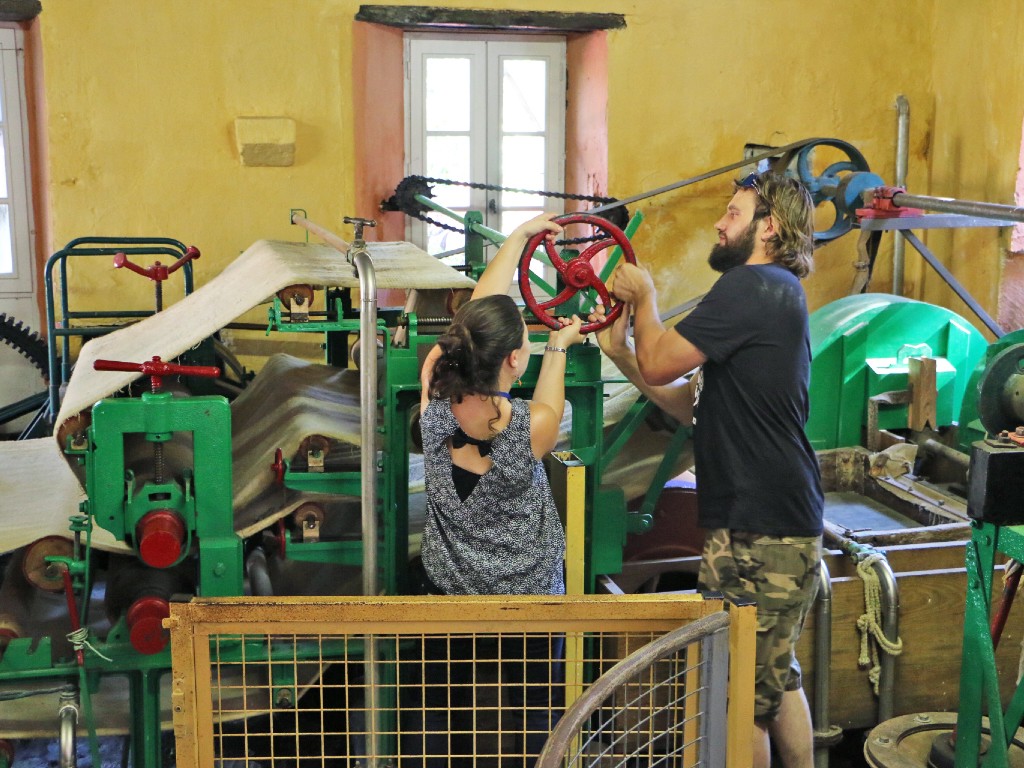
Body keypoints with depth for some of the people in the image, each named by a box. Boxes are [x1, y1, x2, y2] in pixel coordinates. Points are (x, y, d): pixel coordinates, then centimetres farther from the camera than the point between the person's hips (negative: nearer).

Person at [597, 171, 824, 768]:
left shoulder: (751, 286, -14)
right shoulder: (779, 293, 18)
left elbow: (659, 364, -16)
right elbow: (692, 405, 16)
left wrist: (644, 297, 2)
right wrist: (620, 350, 10)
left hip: (757, 534, -11)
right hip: (789, 524, 11)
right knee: (779, 678, 22)